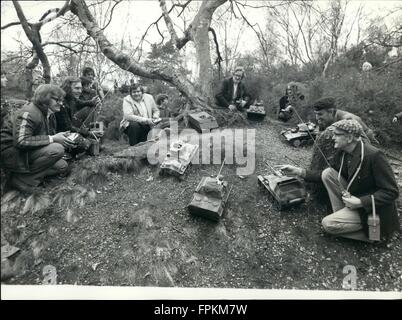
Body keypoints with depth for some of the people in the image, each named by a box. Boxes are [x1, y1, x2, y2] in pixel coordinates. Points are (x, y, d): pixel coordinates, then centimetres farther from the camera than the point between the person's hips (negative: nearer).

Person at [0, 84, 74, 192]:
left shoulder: (49, 114, 7)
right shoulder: (29, 113, -22)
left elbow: (48, 135, 13)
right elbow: (21, 141, -32)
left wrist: (65, 141, -7)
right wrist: (52, 139, -31)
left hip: (30, 152, 9)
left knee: (62, 166, -1)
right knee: (56, 149, -29)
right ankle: (20, 179, -19)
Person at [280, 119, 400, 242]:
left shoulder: (374, 155, -26)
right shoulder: (342, 151, -4)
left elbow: (392, 192, -21)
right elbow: (325, 174, 6)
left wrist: (360, 202, -28)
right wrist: (299, 171, -6)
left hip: (371, 207, -7)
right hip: (354, 197, 7)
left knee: (328, 224, -16)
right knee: (327, 173, -10)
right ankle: (342, 214, -2)